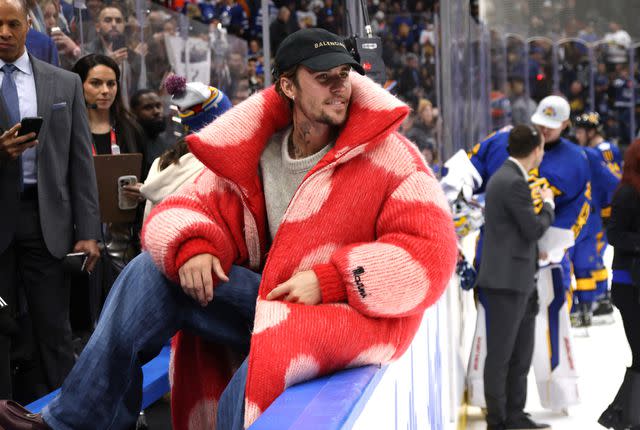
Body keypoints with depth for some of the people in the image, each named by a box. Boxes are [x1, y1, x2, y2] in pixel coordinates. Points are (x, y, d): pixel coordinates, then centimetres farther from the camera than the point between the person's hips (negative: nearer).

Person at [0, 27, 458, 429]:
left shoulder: (389, 158, -9)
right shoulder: (253, 155, 5)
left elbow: (431, 253, -16)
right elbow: (188, 208, 9)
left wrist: (330, 280, -23)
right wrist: (192, 247, -17)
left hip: (356, 312, -6)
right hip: (274, 300, 6)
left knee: (248, 390, -35)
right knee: (152, 271, -6)